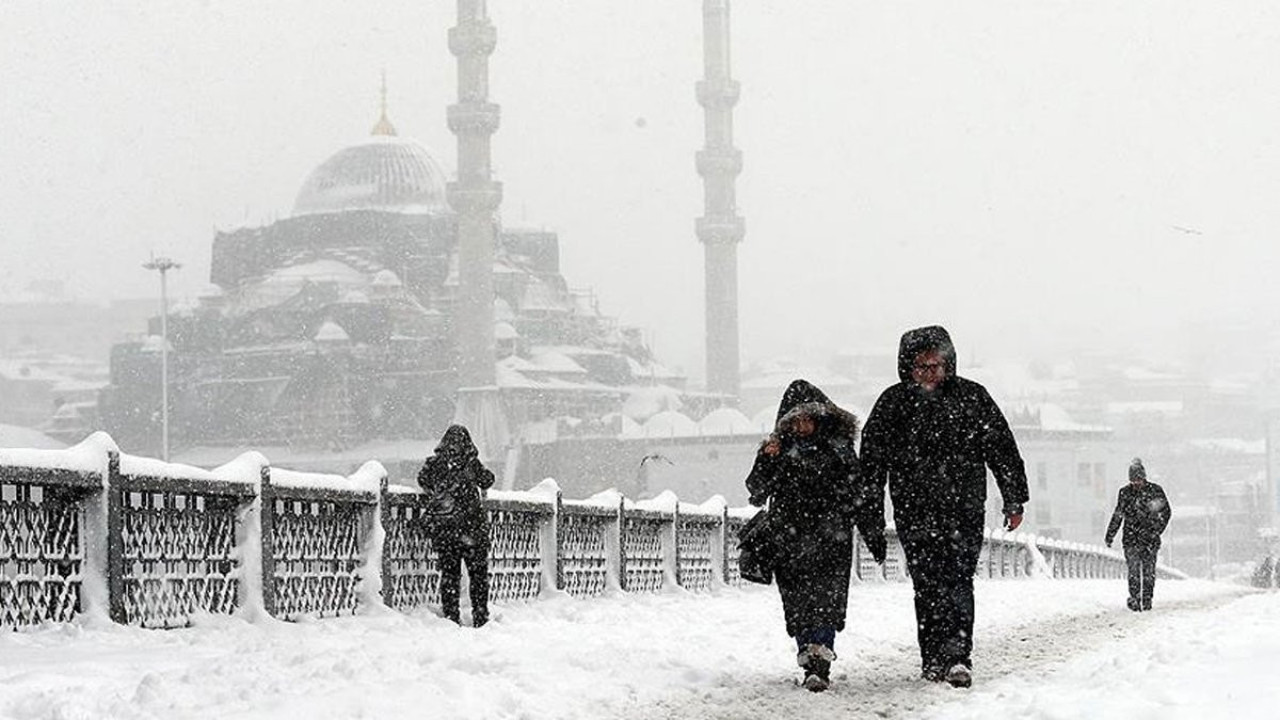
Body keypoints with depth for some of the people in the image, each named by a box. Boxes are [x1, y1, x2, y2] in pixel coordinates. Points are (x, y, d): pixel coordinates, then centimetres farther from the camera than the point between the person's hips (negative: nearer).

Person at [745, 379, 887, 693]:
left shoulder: (838, 449, 7)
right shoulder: (779, 449, 7)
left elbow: (859, 494, 11)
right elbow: (757, 491, -1)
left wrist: (875, 535, 10)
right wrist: (767, 462, -19)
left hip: (831, 539, -2)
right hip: (789, 543, 2)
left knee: (826, 599, -14)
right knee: (798, 604, 1)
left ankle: (819, 666, -22)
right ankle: (812, 663, 12)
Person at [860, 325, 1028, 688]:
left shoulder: (971, 397, 5)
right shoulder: (894, 403, 5)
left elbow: (1002, 450, 9)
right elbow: (872, 458, 7)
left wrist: (1014, 500, 8)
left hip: (965, 509, -1)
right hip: (914, 512, 1)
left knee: (958, 580, -11)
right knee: (928, 586, 1)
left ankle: (956, 656, -16)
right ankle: (935, 659, 7)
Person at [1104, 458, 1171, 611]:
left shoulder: (1155, 490, 1)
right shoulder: (1125, 492, 6)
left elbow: (1166, 512, 6)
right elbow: (1117, 515, 15)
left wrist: (1156, 530, -5)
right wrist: (1110, 535, 14)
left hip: (1149, 538, -1)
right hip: (1131, 538, 1)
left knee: (1149, 571, 2)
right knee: (1134, 570, -10)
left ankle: (1147, 599, 12)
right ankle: (1134, 599, -10)